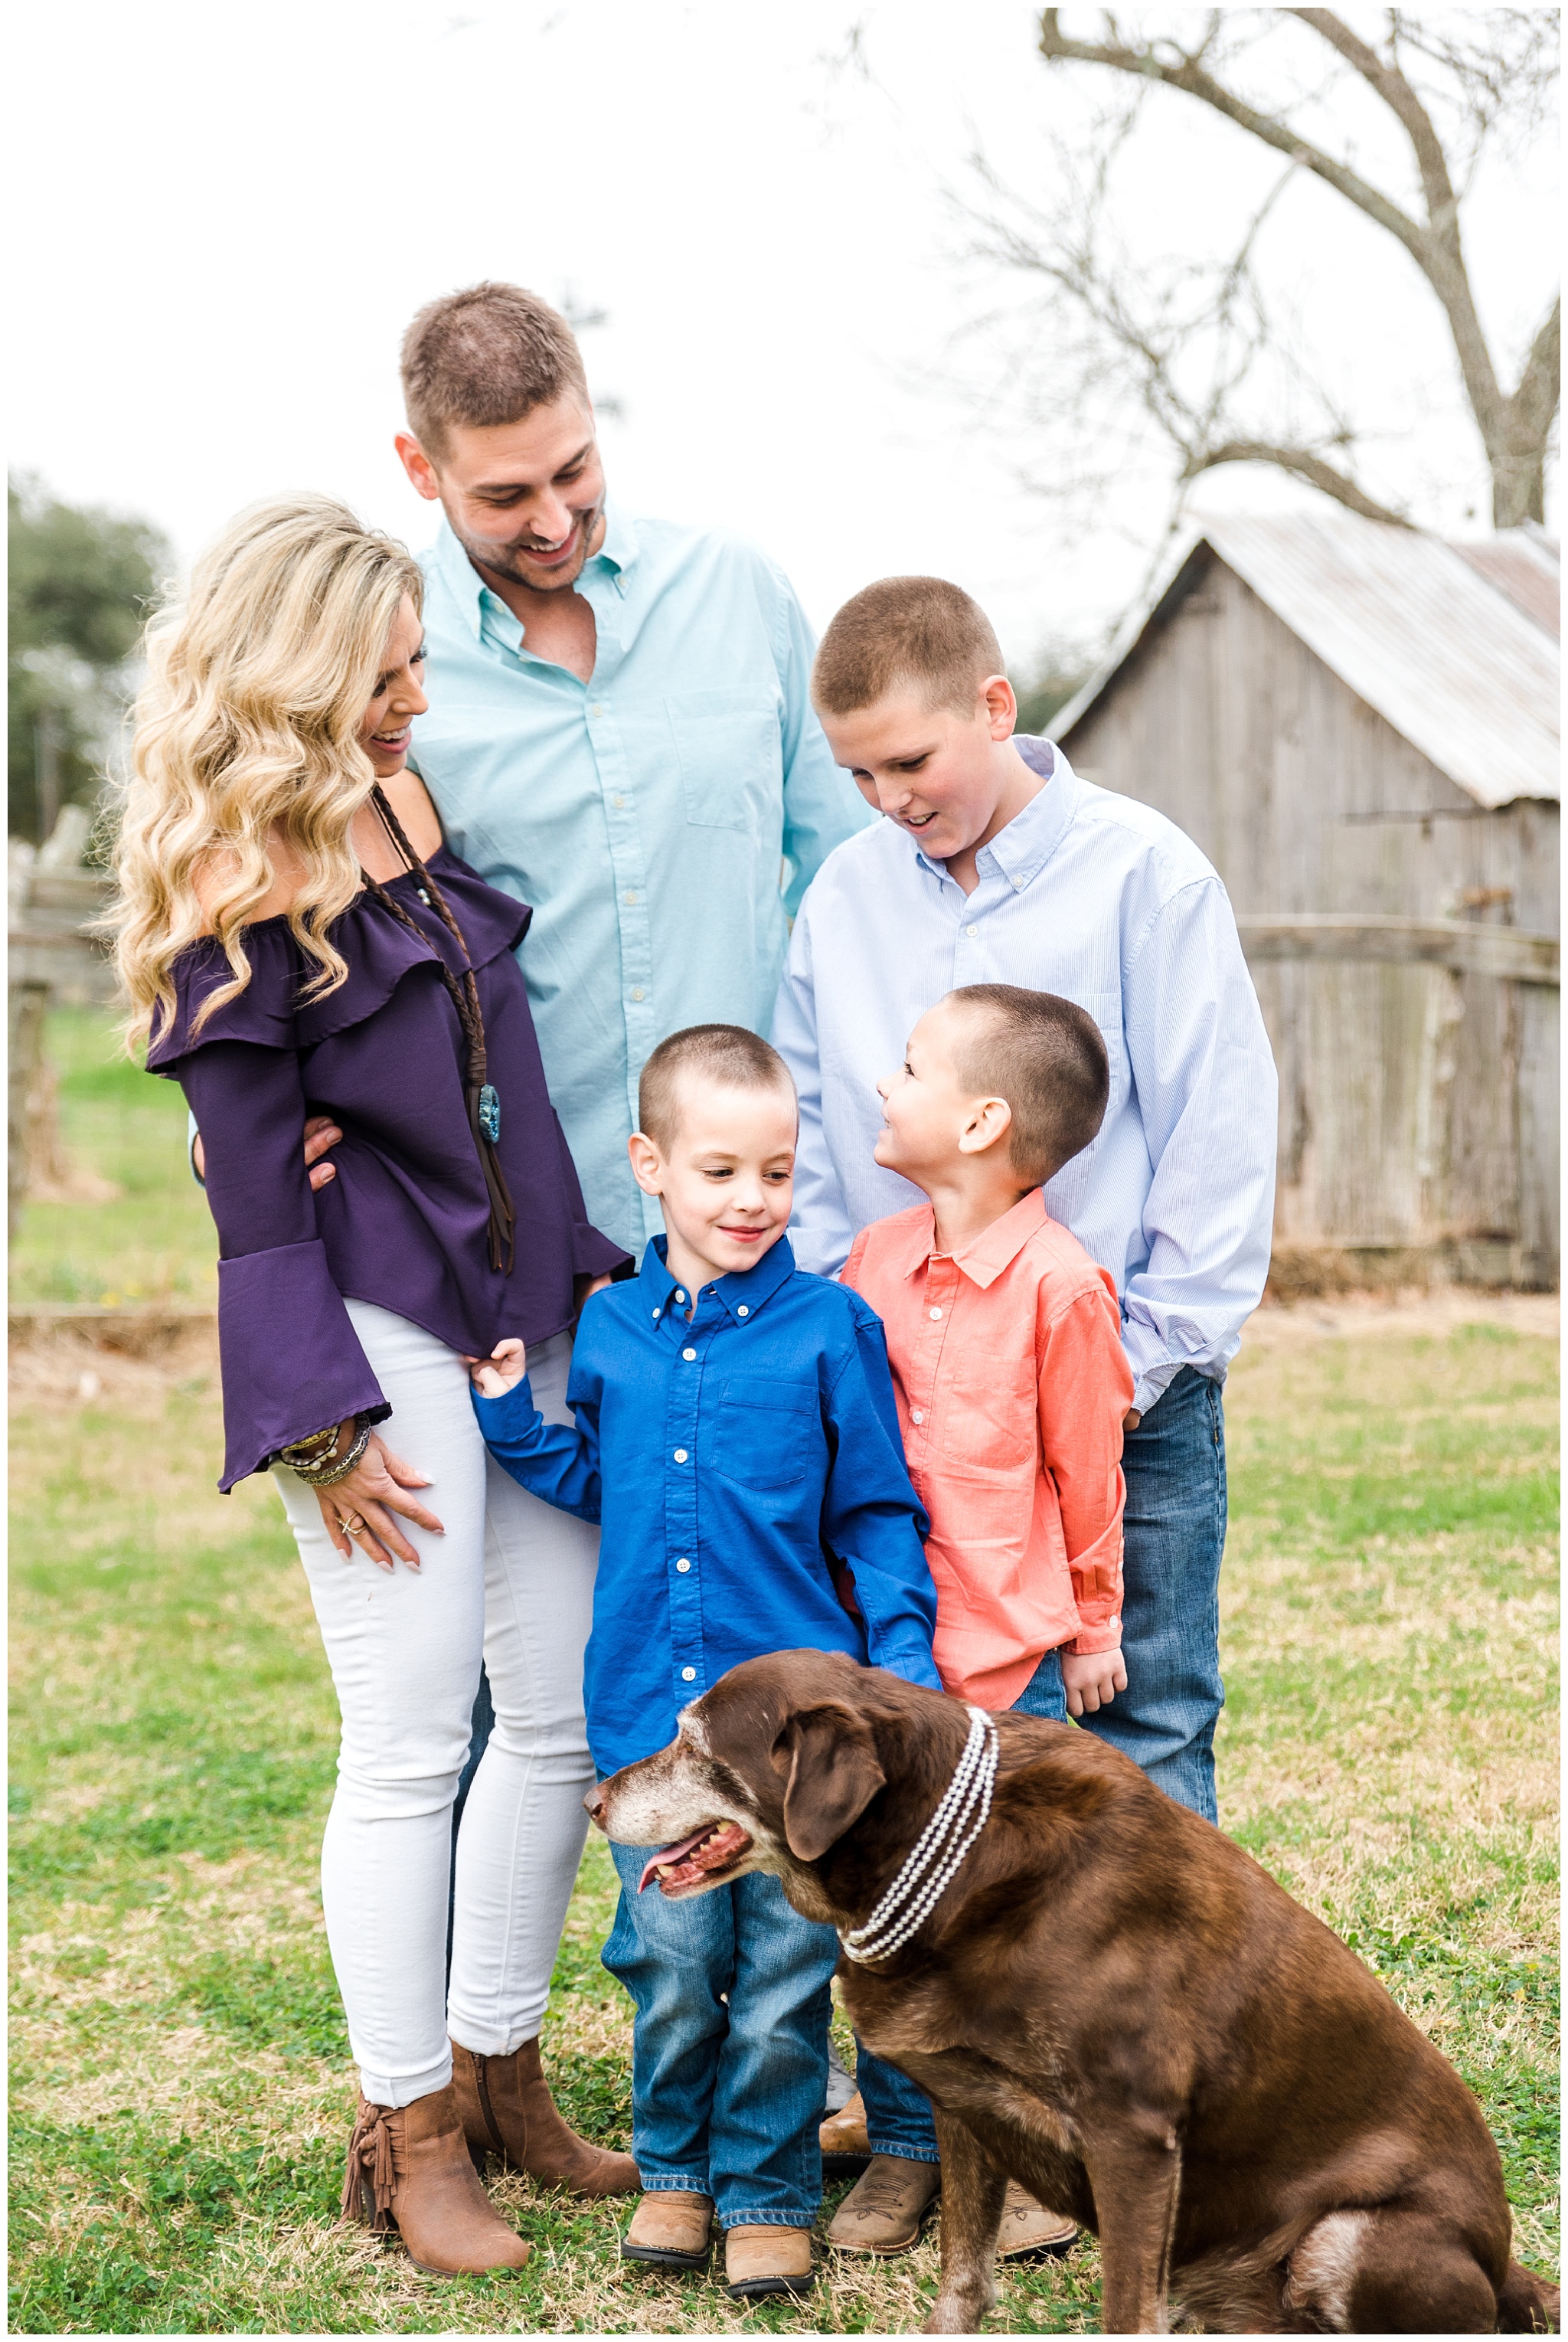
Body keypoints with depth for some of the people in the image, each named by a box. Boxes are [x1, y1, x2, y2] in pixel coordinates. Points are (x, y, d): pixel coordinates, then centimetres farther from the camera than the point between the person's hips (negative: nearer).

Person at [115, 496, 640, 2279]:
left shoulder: (409, 813, 11)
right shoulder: (235, 899, -11)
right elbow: (256, 1195, -11)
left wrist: (586, 1272, 18)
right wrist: (325, 1427, -12)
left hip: (518, 1314, 8)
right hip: (378, 1330, -7)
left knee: (567, 1713, 9)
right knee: (412, 1743, -2)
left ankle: (496, 2076, 25)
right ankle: (406, 2135, 13)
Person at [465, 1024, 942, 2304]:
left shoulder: (829, 1328, -4)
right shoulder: (611, 1329, 6)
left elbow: (878, 1517, 0)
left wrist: (901, 1673, -6)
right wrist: (511, 1413, 4)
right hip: (648, 1715, 3)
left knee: (781, 1974, 4)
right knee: (671, 1965, 10)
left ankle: (768, 2194, 21)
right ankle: (675, 2167, 30)